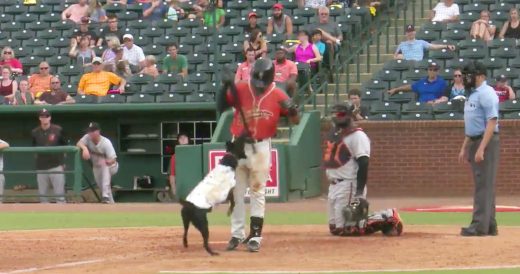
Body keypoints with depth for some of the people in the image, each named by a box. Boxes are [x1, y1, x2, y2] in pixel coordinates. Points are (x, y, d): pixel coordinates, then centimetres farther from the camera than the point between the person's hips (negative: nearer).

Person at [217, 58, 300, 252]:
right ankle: (237, 234, 15)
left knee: (258, 192, 1)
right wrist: (226, 86, -21)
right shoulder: (240, 90, -3)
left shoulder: (277, 95, -4)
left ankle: (255, 235, 3)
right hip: (239, 146, 2)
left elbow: (295, 121, -3)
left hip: (261, 148, -2)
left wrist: (291, 110, -26)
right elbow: (220, 107, -8)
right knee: (236, 192, 7)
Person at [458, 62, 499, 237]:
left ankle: (480, 225, -11)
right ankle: (489, 226, 15)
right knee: (482, 184, 11)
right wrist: (464, 148, 20)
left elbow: (492, 122, -21)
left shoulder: (486, 94, -14)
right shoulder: (473, 94, 16)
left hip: (486, 143, -10)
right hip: (474, 143, 10)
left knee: (484, 185, -10)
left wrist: (481, 149, -26)